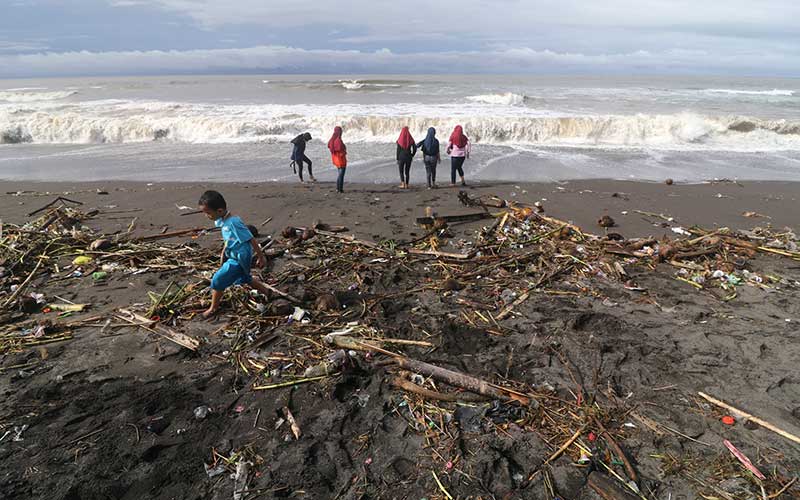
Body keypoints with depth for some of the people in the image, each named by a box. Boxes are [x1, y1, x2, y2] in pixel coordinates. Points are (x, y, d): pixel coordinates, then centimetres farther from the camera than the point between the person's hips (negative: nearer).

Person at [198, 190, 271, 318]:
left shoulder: (233, 222, -29)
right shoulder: (222, 221, -1)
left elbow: (251, 240, -23)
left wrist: (260, 257, -17)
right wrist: (223, 253, 16)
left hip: (239, 259, -10)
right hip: (234, 256, 10)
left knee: (218, 280, -5)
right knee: (245, 279, 27)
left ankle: (213, 308, 13)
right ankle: (267, 292, 44)